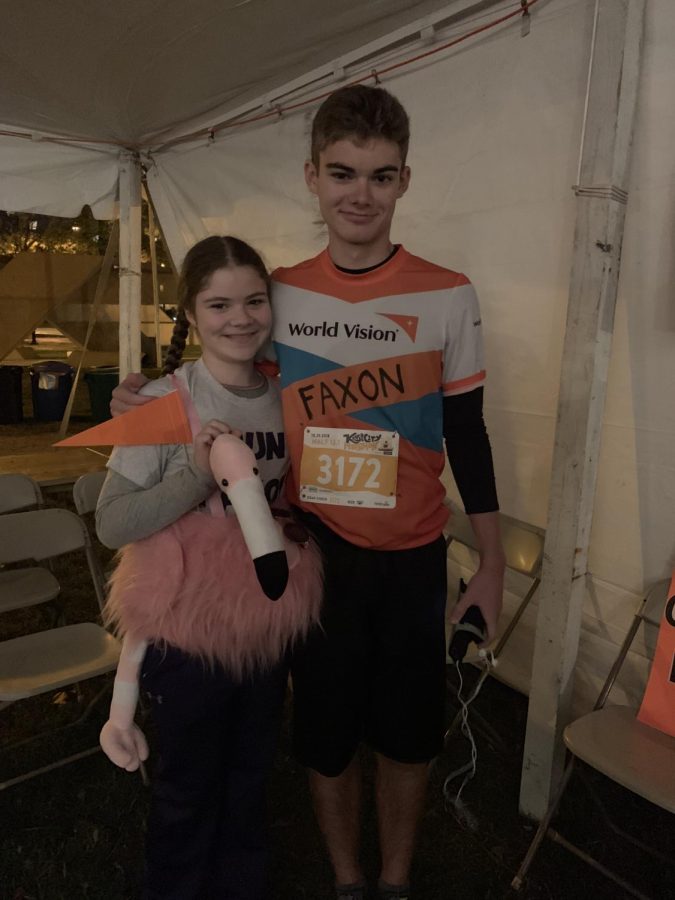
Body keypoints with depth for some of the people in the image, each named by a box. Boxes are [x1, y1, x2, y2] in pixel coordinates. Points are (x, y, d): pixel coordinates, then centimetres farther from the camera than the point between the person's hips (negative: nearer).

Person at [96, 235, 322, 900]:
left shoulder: (285, 398, -1)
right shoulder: (163, 402, -15)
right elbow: (112, 523, -19)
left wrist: (298, 520, -2)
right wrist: (198, 474, -27)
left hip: (267, 626, 4)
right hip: (187, 633, -4)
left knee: (249, 778, 24)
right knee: (188, 790, 18)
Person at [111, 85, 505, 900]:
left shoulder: (448, 296, -6)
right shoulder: (278, 293, -1)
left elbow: (466, 436, -2)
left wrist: (492, 564, 0)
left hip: (413, 557, -1)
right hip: (312, 551, 1)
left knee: (407, 734, 16)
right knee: (325, 733, 16)